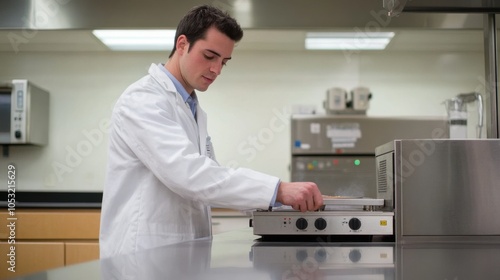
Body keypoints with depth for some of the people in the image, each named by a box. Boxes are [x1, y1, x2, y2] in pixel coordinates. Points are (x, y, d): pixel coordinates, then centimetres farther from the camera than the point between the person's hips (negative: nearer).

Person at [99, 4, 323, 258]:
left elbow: (206, 177, 11)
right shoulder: (142, 100, -14)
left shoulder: (194, 111, 15)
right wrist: (277, 189, -31)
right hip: (144, 254, -8)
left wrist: (277, 196, -2)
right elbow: (186, 172, -27)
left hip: (185, 252, 8)